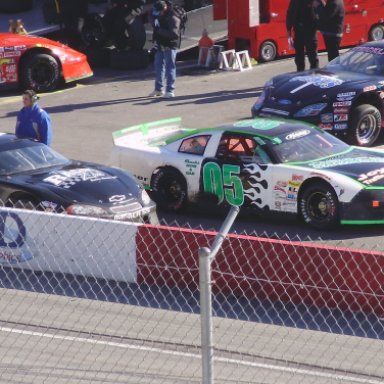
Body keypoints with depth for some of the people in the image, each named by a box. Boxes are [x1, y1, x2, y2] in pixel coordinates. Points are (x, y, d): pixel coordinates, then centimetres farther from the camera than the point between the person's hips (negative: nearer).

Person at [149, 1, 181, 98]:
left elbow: (173, 33, -28)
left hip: (169, 46, -8)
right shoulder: (159, 16, 8)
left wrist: (159, 30, -30)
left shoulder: (173, 18, -17)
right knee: (158, 67, 14)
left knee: (170, 67, -7)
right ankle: (158, 89, 25)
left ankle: (170, 90, -5)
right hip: (160, 46, 8)